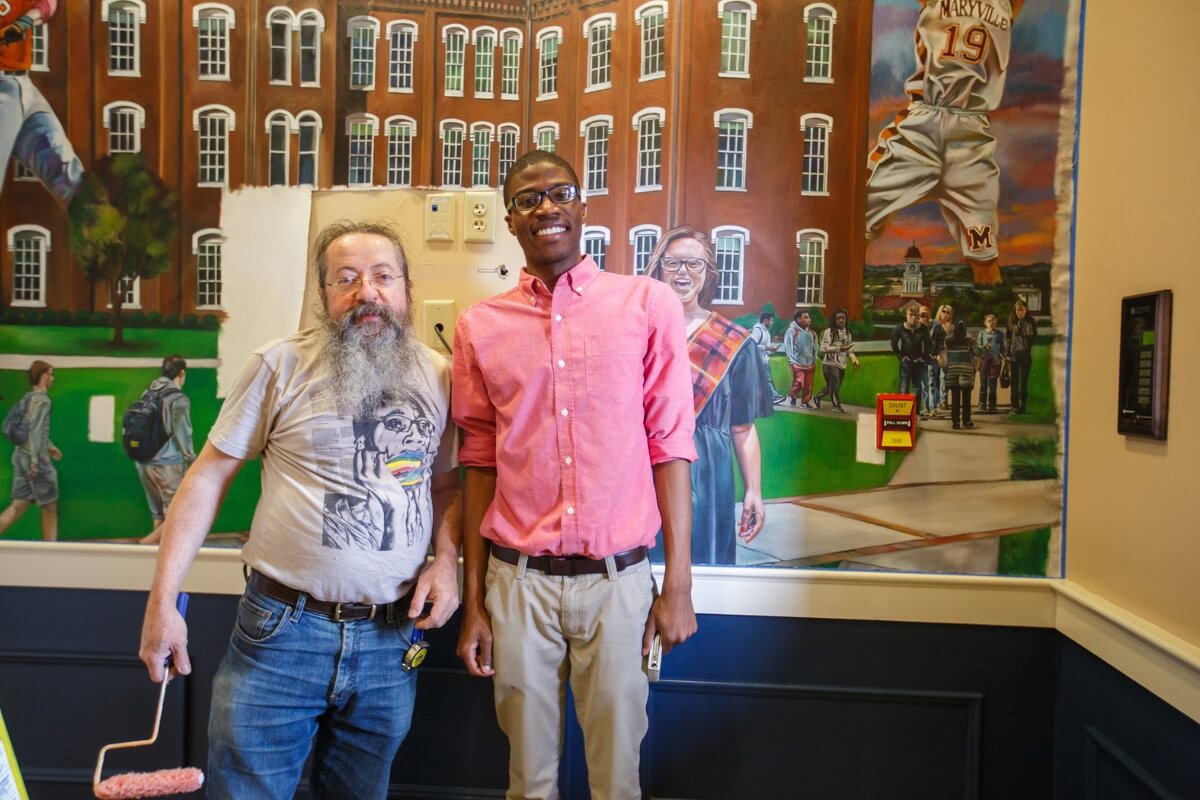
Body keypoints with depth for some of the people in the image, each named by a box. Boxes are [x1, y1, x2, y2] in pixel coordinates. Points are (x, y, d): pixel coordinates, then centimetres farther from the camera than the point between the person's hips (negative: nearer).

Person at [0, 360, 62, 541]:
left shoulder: (28, 398, 15)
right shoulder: (42, 399, -11)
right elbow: (35, 429, -21)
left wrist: (49, 446, 34)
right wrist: (35, 459, -24)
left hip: (21, 456, 8)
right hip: (36, 459, -8)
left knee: (18, 506, 8)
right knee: (49, 507, 5)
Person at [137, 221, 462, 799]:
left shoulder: (439, 376, 3)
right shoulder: (281, 365, -6)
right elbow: (208, 477, -2)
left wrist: (446, 561, -3)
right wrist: (162, 600, -4)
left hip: (391, 639, 3)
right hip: (282, 629, -3)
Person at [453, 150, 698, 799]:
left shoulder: (648, 305, 0)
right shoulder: (479, 326, 5)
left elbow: (669, 447, -1)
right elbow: (481, 465, 7)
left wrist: (678, 585, -2)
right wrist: (472, 601, 7)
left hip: (619, 579, -1)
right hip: (517, 581, 2)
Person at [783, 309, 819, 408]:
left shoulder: (812, 333, 7)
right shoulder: (791, 331, -10)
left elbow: (815, 348, 14)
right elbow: (788, 348, -8)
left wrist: (814, 362, 12)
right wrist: (792, 361, -10)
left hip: (809, 364, 5)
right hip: (798, 363, -5)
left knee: (808, 385, 7)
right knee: (799, 383, -14)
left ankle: (805, 401, 22)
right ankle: (792, 396, 12)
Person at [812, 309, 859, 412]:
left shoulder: (848, 333, 10)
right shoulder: (829, 331, -10)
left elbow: (850, 349, 12)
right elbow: (824, 348, -17)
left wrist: (854, 360, -6)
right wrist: (839, 348, -27)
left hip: (841, 365, 6)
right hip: (830, 363, -6)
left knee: (831, 386, 14)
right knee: (834, 385, -7)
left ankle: (818, 397, 37)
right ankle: (836, 405, 12)